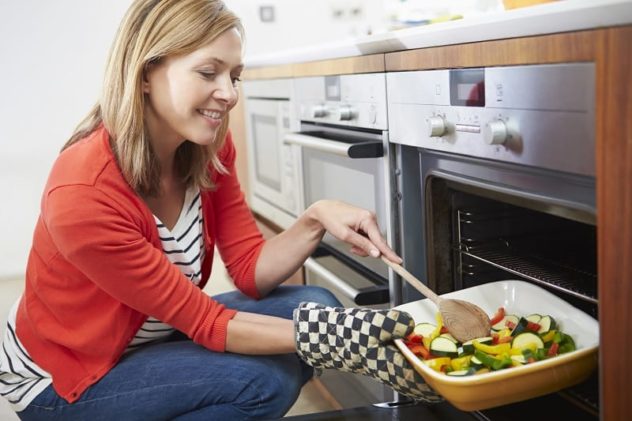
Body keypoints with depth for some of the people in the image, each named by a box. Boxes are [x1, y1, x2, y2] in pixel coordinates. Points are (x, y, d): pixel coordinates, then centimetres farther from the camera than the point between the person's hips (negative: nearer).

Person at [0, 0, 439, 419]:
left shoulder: (210, 148, -11)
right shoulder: (81, 194, -32)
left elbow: (251, 272, -10)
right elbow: (204, 321, -28)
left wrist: (316, 220, -28)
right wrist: (332, 340, -36)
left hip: (154, 332, 7)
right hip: (62, 380, -7)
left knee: (315, 305, -10)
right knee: (264, 379, -27)